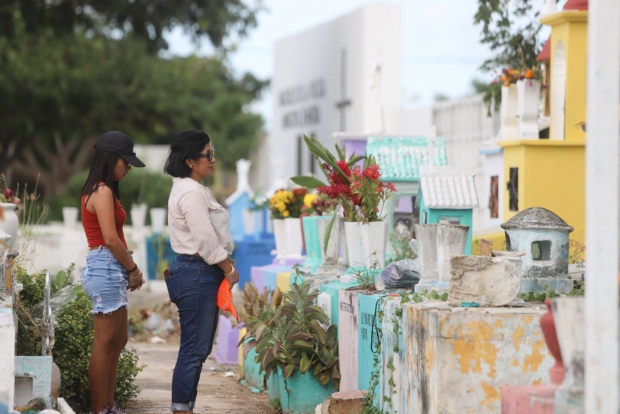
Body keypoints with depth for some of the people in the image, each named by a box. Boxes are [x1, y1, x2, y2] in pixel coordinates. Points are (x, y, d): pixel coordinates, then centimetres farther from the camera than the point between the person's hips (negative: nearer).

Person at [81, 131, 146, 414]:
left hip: (112, 270, 11)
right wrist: (133, 269, -7)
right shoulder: (103, 191, -13)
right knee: (105, 343, -6)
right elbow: (110, 239, -18)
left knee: (118, 341, 14)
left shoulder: (99, 191, 17)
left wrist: (129, 269, 7)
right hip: (106, 268, -11)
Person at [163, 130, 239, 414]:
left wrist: (226, 265, 8)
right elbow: (205, 239, -19)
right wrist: (229, 268, -8)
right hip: (197, 273, -11)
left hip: (202, 273, 11)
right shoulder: (191, 192, -16)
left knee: (198, 348, 13)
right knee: (194, 349, -7)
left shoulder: (193, 189, 17)